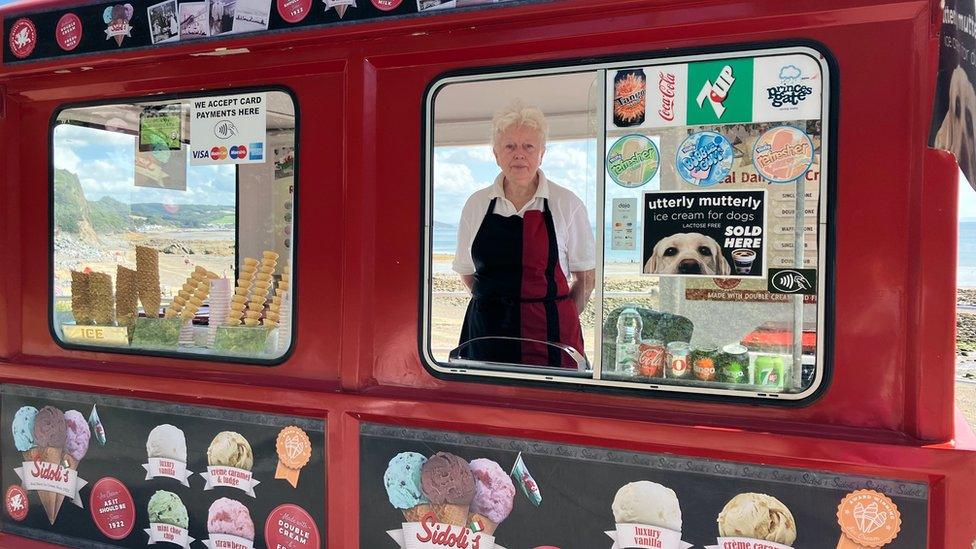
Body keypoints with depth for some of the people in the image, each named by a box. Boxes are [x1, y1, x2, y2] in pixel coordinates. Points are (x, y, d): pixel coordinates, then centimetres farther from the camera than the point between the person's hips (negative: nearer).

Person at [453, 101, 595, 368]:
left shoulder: (567, 204, 0)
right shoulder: (476, 204, 7)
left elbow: (587, 275, 5)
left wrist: (562, 322, 3)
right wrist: (496, 306, 9)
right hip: (486, 332, 2)